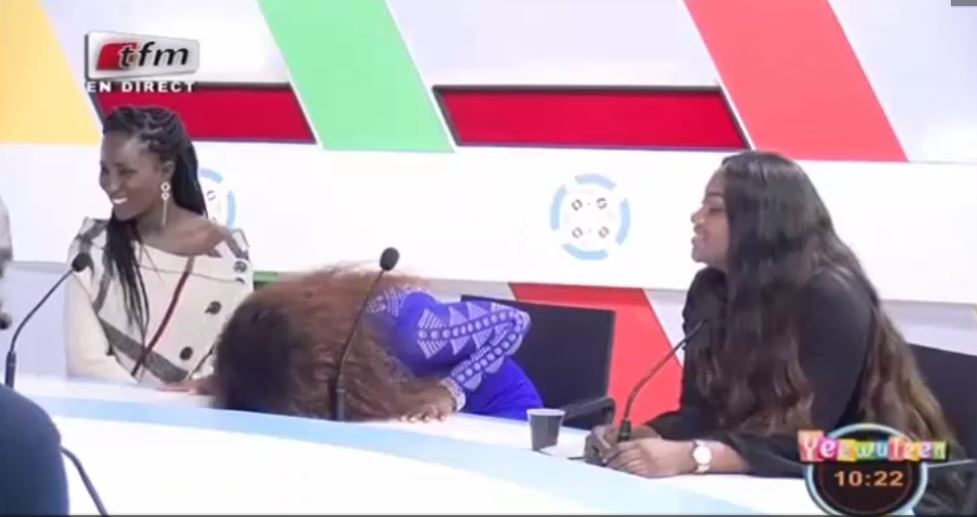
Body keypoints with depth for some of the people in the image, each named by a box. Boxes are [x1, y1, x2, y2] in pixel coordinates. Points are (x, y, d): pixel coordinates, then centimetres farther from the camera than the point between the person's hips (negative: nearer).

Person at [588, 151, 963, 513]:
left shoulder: (831, 298, -20)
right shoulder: (709, 289, 1)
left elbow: (805, 435, -28)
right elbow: (701, 409, -3)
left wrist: (692, 456, -39)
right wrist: (643, 435, -23)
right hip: (769, 485, 6)